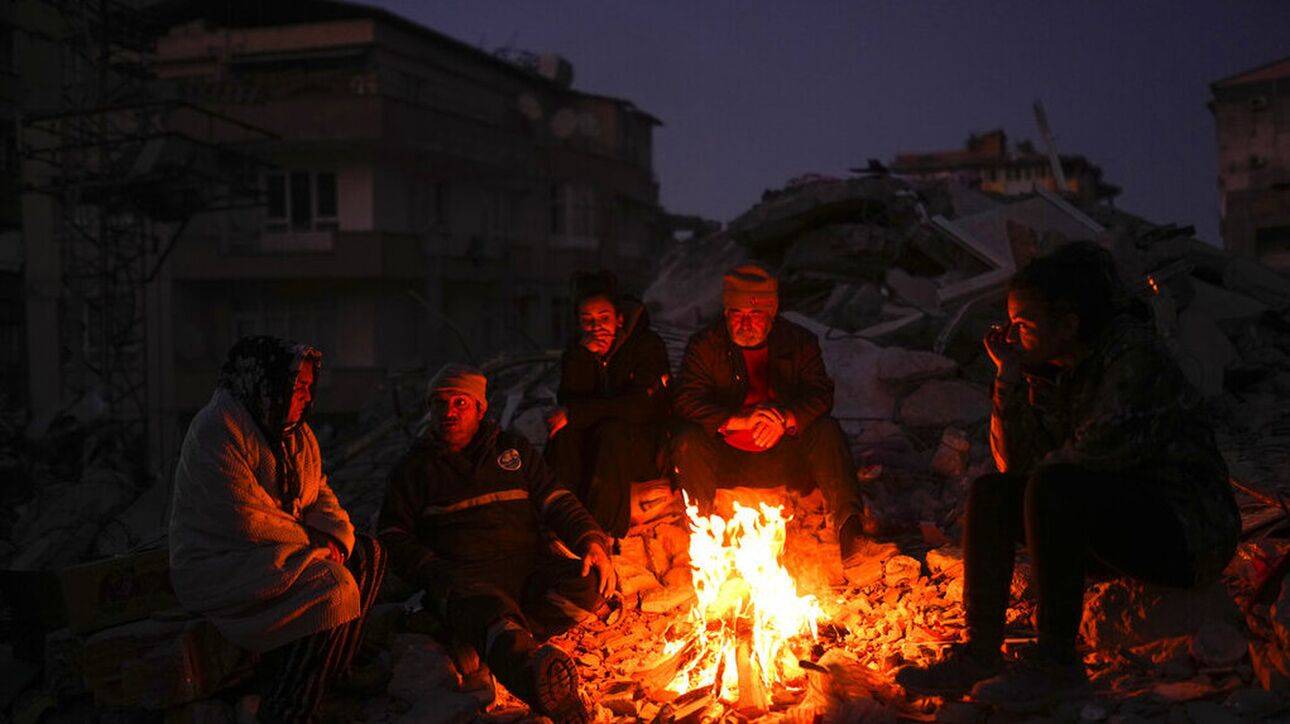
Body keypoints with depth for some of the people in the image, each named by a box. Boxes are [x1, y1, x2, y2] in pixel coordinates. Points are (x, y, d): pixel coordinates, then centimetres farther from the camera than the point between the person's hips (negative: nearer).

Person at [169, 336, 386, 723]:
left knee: (367, 553, 3)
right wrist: (311, 539, -14)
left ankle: (331, 676, 5)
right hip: (216, 565, -10)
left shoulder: (294, 431, 11)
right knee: (332, 586, -26)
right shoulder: (218, 429, -19)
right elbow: (243, 520, -25)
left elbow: (319, 493, 13)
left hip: (277, 549, 10)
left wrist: (335, 534, -9)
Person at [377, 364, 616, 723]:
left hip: (529, 567, 4)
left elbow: (556, 501, 17)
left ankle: (505, 643, -35)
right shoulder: (415, 467, 19)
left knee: (591, 586, -29)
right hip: (465, 573, -3)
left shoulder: (512, 449, 23)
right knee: (484, 605, -42)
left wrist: (591, 541, -3)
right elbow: (393, 536, 15)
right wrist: (433, 571, -5)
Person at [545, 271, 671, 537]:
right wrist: (582, 355, -23)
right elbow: (568, 403, -11)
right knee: (564, 432, -26)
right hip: (594, 450, 4)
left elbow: (641, 407, -23)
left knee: (611, 433, -34)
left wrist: (575, 414, -24)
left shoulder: (648, 345, -10)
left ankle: (602, 529, -33)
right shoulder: (576, 352, 3)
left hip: (646, 450, -4)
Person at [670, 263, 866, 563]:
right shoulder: (704, 345, -2)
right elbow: (686, 401, -15)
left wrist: (786, 418, -30)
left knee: (826, 430, -25)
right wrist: (741, 420, -30)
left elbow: (821, 394, -8)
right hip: (726, 462, -1)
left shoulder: (800, 342, 2)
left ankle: (849, 523, -30)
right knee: (688, 441, -29)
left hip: (784, 459, 1)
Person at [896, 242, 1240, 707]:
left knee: (1053, 487, -30)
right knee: (989, 493, -3)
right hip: (1118, 527, 8)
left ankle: (1056, 663, -24)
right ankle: (980, 653, -8)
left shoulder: (1133, 352, -16)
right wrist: (1010, 377, -6)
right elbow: (1016, 462, 0)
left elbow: (1093, 454, -24)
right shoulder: (1051, 371, 7)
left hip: (1190, 529, -8)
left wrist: (1041, 470, -5)